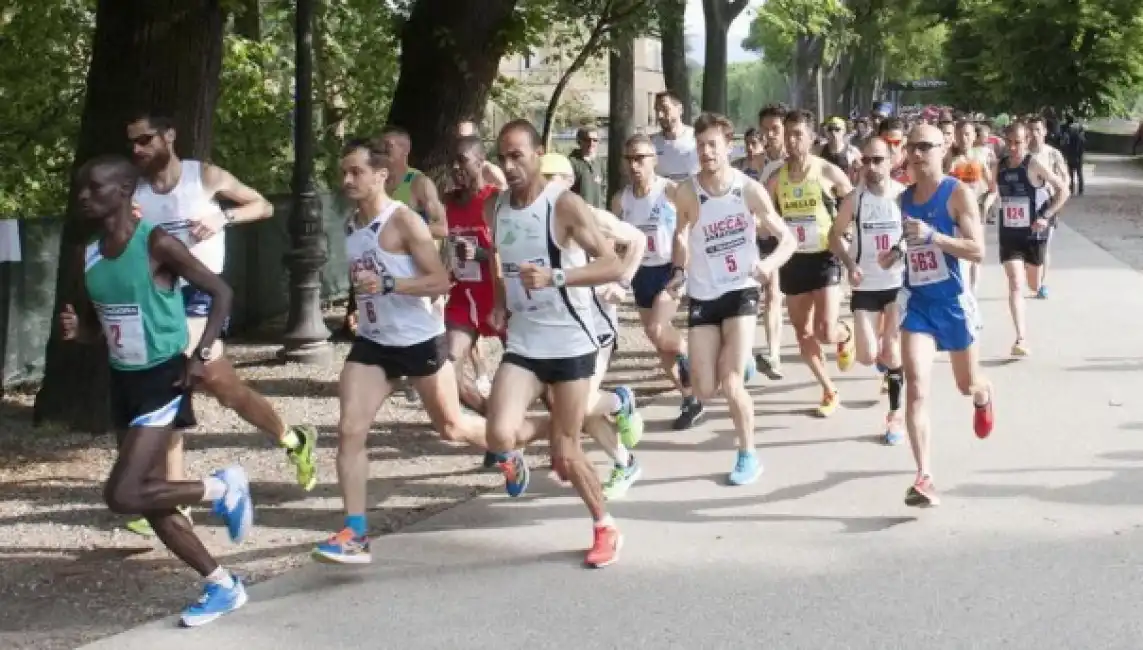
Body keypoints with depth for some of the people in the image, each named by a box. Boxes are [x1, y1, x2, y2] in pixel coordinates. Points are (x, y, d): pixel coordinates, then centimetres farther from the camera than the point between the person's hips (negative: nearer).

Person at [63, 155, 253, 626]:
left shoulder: (158, 244, -16)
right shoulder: (88, 257, 4)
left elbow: (220, 292, -11)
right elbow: (98, 327, 15)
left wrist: (200, 354, -19)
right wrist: (74, 330, -8)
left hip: (163, 379, -8)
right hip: (122, 383, 8)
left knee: (122, 495, -17)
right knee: (151, 498, 10)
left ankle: (223, 488, 5)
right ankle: (222, 585, 24)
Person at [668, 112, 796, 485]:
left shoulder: (750, 189, -10)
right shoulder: (686, 193, -7)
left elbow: (787, 239, -6)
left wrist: (770, 264, -25)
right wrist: (680, 270, 0)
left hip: (741, 292, -2)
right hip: (703, 297, 2)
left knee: (731, 384, -13)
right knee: (704, 391, -1)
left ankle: (749, 455, 8)